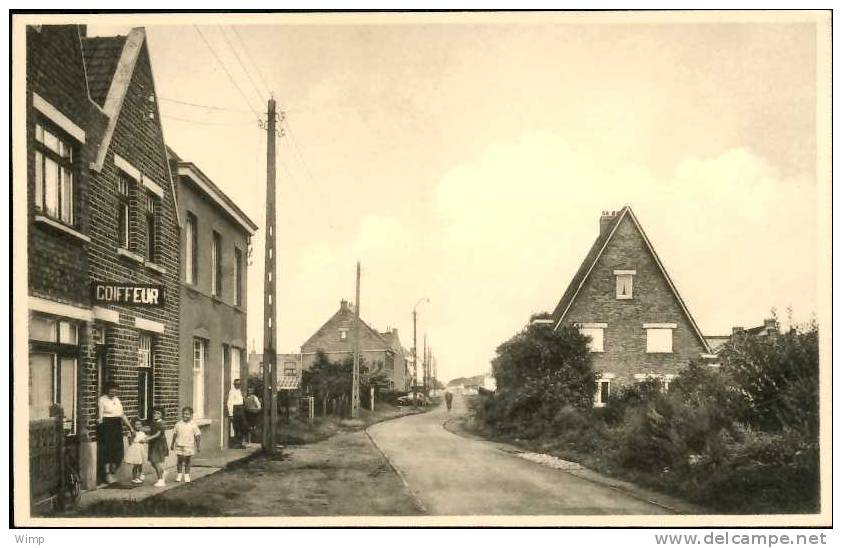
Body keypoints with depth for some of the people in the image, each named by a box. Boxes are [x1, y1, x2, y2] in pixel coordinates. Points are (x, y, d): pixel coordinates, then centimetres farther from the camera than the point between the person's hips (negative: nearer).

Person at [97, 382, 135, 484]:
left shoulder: (117, 399, 16)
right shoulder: (102, 400, -4)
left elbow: (122, 415, 19)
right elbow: (100, 417, -9)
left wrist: (130, 428, 17)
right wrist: (100, 429, -18)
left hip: (117, 426, 6)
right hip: (106, 426, -6)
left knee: (118, 450, 3)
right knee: (108, 450, -6)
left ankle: (112, 473, 15)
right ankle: (108, 474, 1)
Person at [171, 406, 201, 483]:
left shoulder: (193, 425, -5)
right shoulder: (178, 424, 1)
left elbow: (197, 436, -2)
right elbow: (175, 434, 10)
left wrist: (197, 446, -4)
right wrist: (172, 444, 13)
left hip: (189, 446, -1)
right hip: (179, 445, 1)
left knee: (187, 461, 7)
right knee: (179, 460, 5)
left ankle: (187, 476, 19)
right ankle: (179, 475, 19)